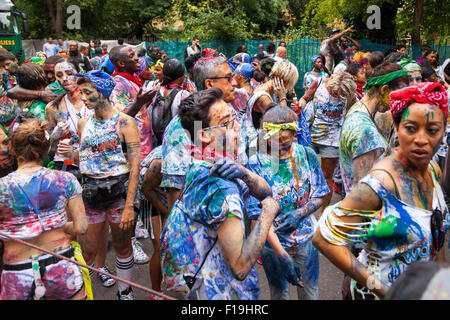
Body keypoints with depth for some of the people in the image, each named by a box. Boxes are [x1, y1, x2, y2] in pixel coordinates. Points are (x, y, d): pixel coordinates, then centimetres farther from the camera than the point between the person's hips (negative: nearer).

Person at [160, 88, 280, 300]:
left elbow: (265, 191, -3)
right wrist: (268, 212, -25)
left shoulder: (199, 166, -2)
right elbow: (240, 267, -35)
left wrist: (243, 173, -25)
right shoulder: (222, 189, -31)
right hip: (216, 290, -8)